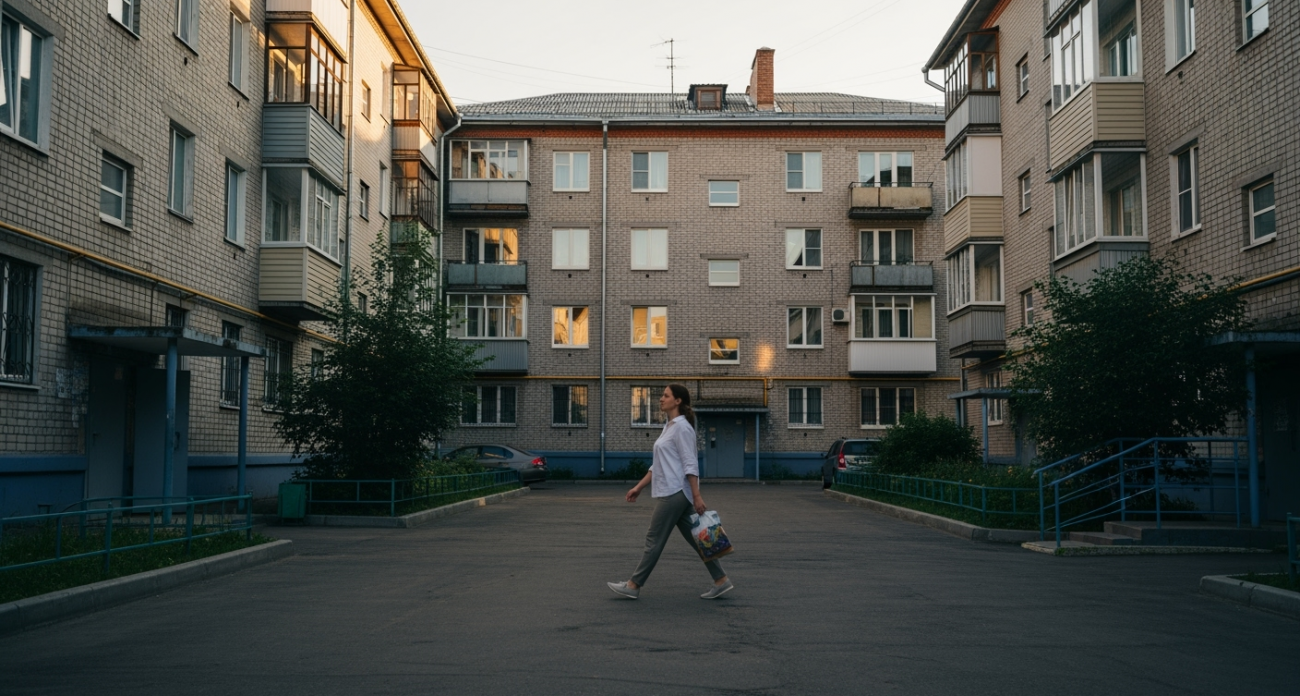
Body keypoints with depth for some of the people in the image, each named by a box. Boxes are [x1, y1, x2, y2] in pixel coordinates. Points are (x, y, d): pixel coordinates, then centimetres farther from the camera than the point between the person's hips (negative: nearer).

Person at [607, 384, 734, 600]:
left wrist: (697, 496, -21)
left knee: (654, 539, -2)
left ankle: (633, 586, 6)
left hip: (675, 493, -10)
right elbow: (658, 465, 21)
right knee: (694, 538, 10)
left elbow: (690, 464, -18)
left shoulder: (682, 427, -13)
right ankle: (721, 581, 12)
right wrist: (639, 487, 19)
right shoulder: (669, 427, 16)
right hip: (670, 492, 10)